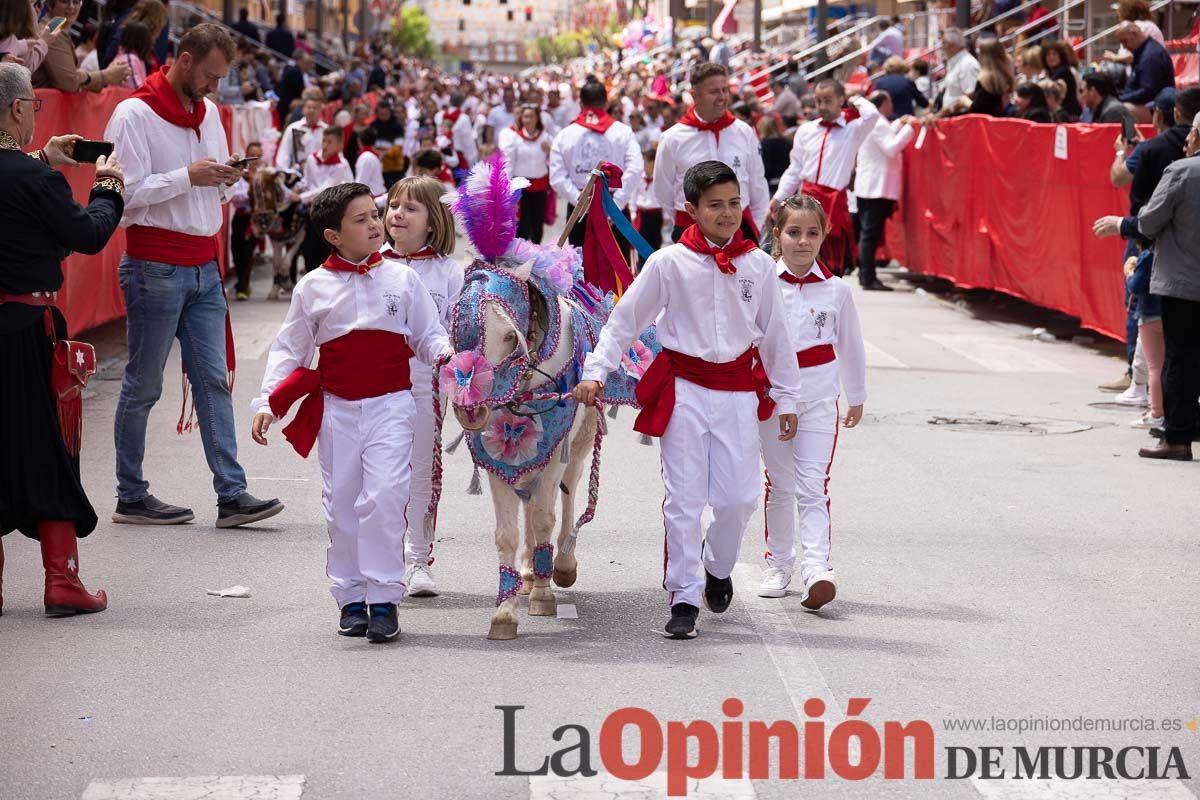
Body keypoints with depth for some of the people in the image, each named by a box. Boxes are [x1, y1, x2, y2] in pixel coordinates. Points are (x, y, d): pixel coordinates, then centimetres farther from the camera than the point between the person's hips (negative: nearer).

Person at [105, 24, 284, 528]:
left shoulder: (209, 113, 13)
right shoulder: (135, 114, -10)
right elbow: (126, 192, -18)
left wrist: (227, 179, -2)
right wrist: (188, 177, -20)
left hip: (203, 267, 7)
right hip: (154, 269, -7)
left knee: (213, 381, 3)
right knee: (143, 386, 2)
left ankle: (231, 494, 2)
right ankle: (131, 497, 11)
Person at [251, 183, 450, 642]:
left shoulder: (401, 279, 3)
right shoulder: (313, 288, 2)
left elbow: (427, 335, 9)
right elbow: (289, 350, 8)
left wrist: (445, 353, -14)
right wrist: (267, 404, 1)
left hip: (389, 406, -1)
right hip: (336, 409, 1)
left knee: (383, 497, -13)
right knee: (341, 504, 5)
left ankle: (383, 599, -7)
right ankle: (350, 597, 17)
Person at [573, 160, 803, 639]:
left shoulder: (758, 265, 2)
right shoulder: (669, 263, -5)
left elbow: (774, 334, 10)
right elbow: (625, 320, 0)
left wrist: (787, 397, 13)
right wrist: (595, 371, -7)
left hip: (738, 390, 2)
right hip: (684, 388, -2)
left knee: (739, 496, 1)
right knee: (684, 497, -2)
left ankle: (718, 567, 31)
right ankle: (684, 599, 6)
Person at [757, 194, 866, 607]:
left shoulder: (836, 289, 0)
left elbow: (851, 346, 11)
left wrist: (857, 398, 18)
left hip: (819, 398, -1)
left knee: (813, 486, -9)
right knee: (779, 484, 11)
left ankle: (817, 566, -17)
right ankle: (778, 563, 24)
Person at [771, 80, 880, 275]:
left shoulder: (853, 129, -1)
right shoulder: (806, 131, 10)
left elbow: (872, 114, -23)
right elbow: (794, 171, 14)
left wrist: (857, 101, -2)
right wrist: (777, 200, 9)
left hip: (834, 203, -4)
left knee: (832, 265, 2)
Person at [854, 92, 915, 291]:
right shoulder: (879, 124, -15)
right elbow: (892, 148, -23)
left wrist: (899, 125, 23)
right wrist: (908, 128, -19)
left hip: (867, 186, 10)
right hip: (878, 187, -10)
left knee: (867, 233, 14)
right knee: (871, 233, -10)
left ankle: (865, 275, 19)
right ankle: (869, 279, -11)